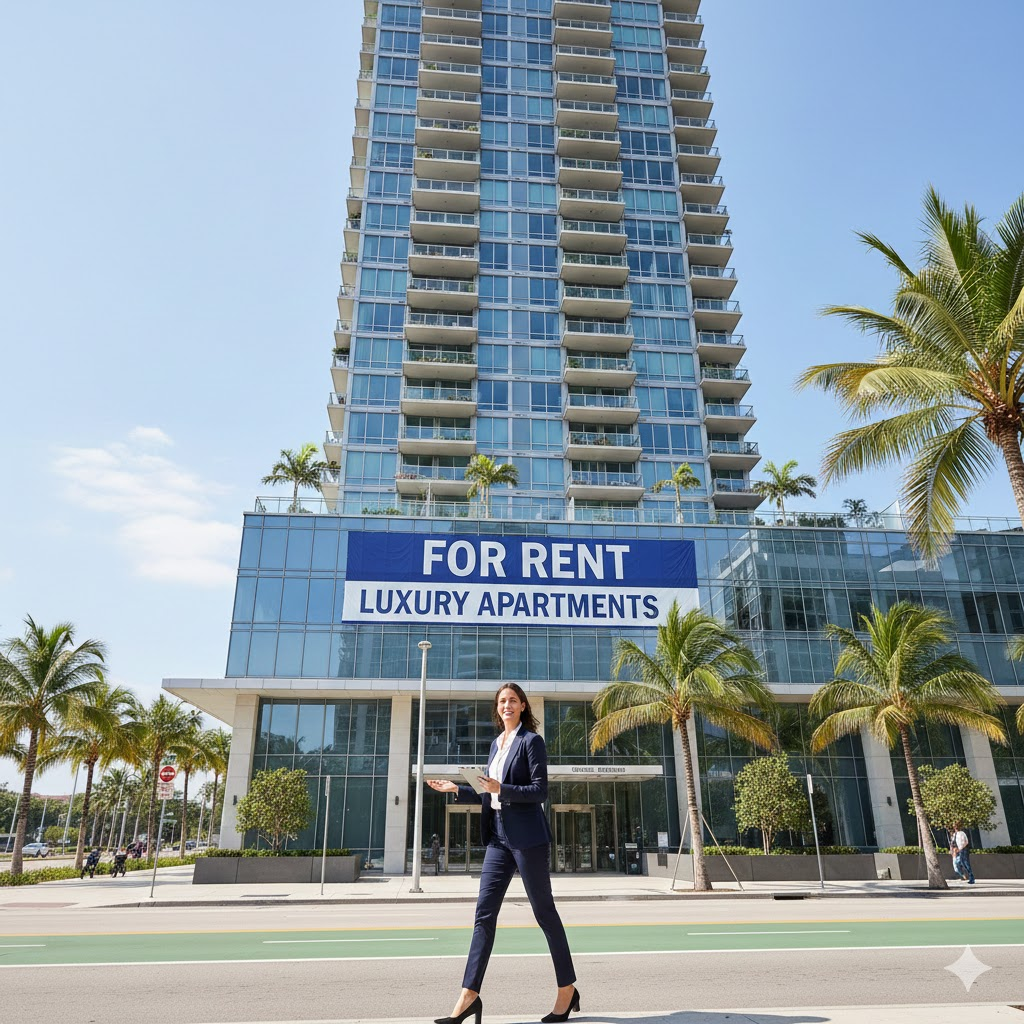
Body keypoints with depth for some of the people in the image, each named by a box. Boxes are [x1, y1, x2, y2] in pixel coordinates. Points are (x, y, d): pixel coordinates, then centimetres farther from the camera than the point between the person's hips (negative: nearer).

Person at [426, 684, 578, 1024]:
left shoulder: (531, 740, -6)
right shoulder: (497, 744, 15)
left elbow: (540, 791, -12)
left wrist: (502, 789, -23)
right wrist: (455, 790, 13)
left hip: (527, 836, -7)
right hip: (499, 837, 7)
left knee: (544, 911, 3)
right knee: (484, 913, 3)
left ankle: (567, 990, 17)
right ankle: (469, 996, 6)